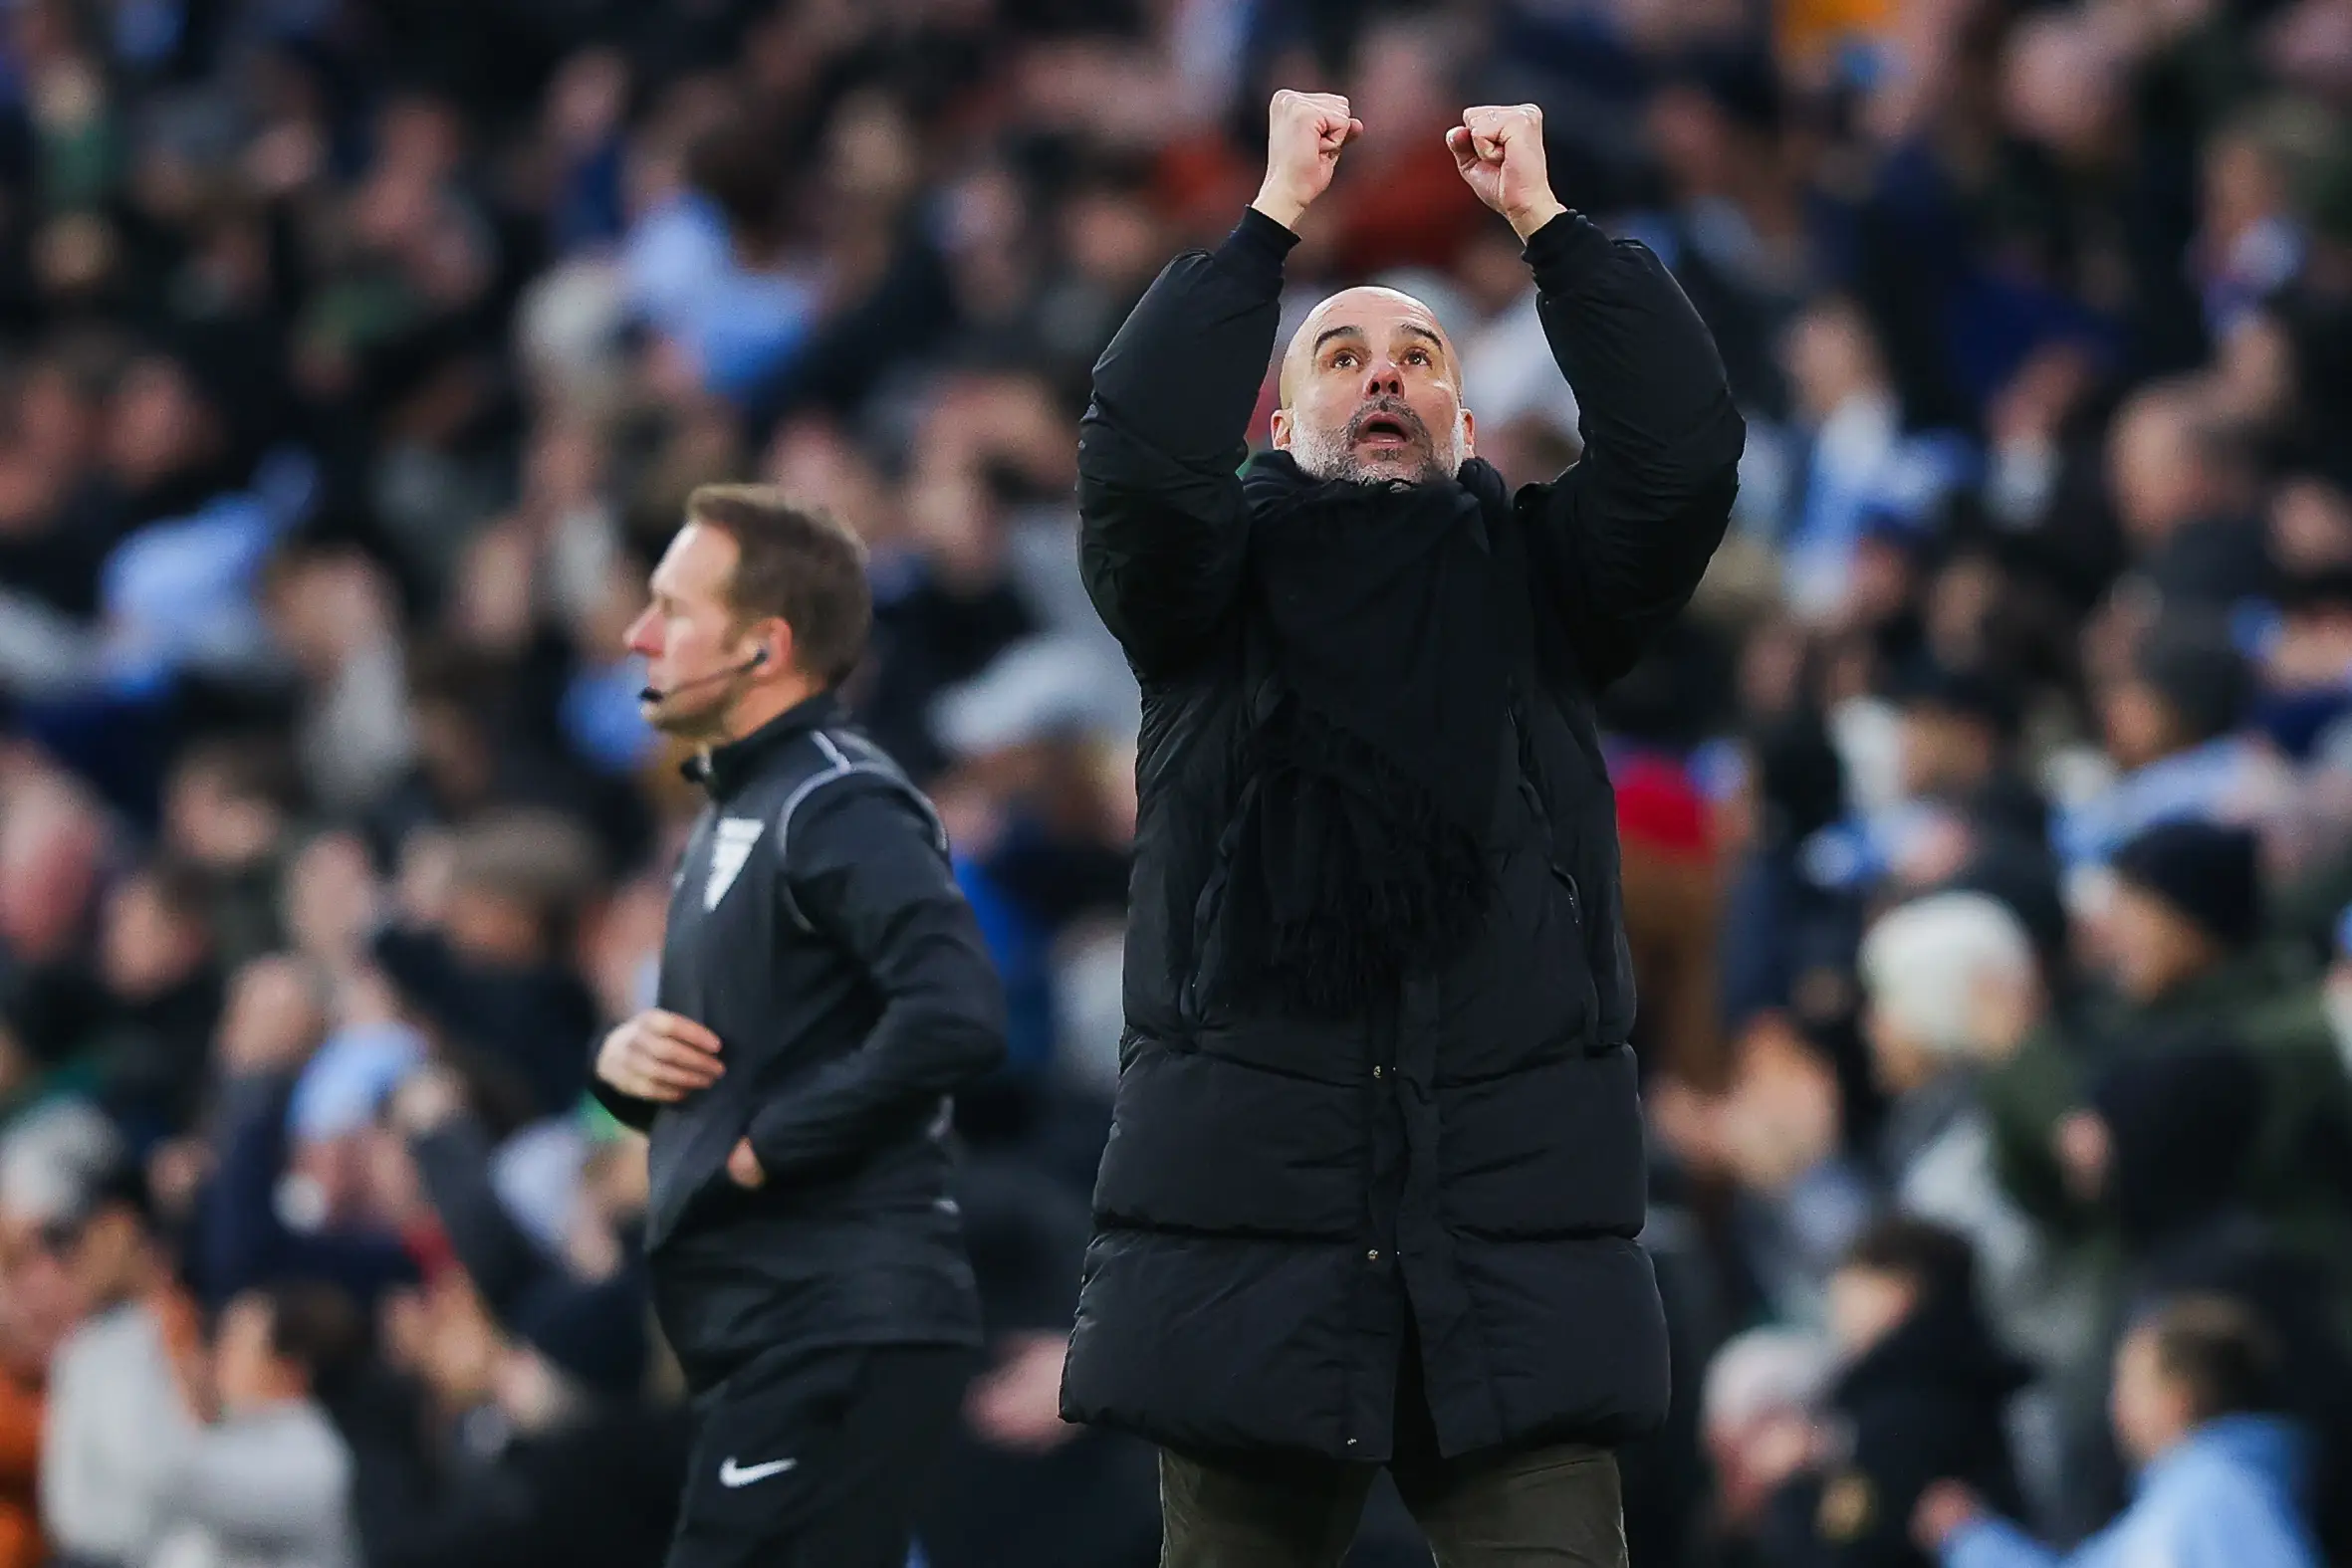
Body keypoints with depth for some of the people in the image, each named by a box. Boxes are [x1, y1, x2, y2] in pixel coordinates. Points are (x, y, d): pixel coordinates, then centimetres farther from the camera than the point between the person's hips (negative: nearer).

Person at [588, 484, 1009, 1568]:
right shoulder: (734, 816, 20)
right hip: (769, 1326, 10)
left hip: (839, 1331, -10)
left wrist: (768, 1145, -18)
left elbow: (954, 1018, -27)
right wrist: (625, 1060, 5)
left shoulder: (840, 809, -12)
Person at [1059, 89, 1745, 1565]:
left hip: (1517, 1221, 0)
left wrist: (1545, 218, 1)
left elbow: (1685, 448, -1)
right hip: (1251, 1217, 0)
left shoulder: (1535, 580, 16)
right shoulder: (1216, 583, 13)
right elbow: (1139, 455, -7)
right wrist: (1274, 216, -3)